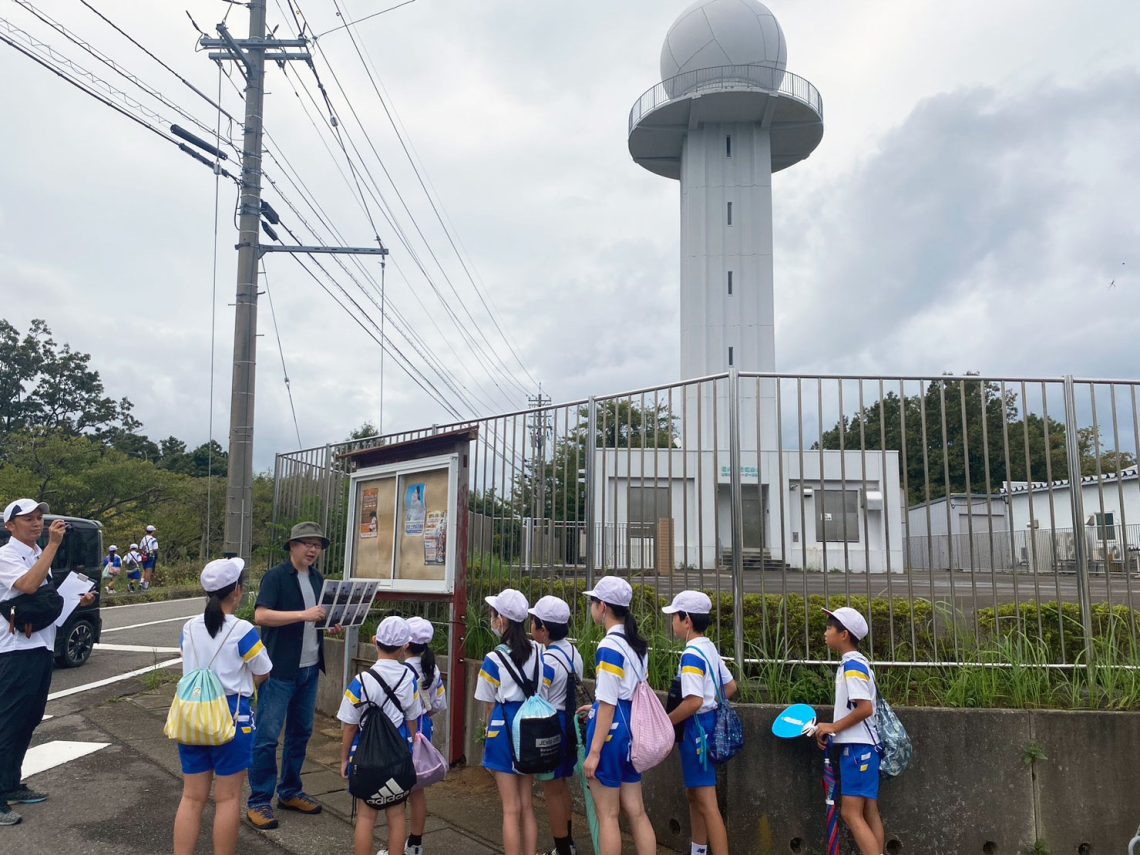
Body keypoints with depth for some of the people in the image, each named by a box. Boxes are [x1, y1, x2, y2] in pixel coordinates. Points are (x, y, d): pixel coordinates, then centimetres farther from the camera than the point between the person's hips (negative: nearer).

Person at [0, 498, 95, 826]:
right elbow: (28, 585, -29)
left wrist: (77, 601, 6)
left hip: (43, 647, 9)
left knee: (29, 720, 15)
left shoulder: (39, 556, 14)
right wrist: (53, 545, -27)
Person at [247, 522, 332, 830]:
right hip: (280, 669, -7)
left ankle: (289, 792, 28)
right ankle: (259, 802, 9)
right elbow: (260, 615, -22)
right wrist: (303, 615, -28)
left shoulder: (318, 578, 11)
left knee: (300, 732, 15)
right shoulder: (276, 576, -10)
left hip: (310, 669, 7)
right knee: (267, 737, -1)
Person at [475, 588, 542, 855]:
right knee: (527, 805, 16)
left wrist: (490, 732, 13)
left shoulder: (494, 659, -13)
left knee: (511, 809, 4)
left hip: (505, 728, -5)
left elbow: (490, 706, -4)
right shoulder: (537, 651, -2)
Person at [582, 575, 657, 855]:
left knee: (607, 814, 4)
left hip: (611, 729, -8)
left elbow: (608, 703, -19)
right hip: (632, 727, 8)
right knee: (636, 811, 14)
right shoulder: (638, 644, 8)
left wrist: (594, 751, -16)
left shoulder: (609, 646, -17)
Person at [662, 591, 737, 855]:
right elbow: (730, 687, 16)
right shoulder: (709, 648, 8)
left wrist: (663, 723, -16)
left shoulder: (691, 654, -21)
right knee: (693, 793, 23)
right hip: (708, 722, 10)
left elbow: (693, 702, -27)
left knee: (707, 803, -5)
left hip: (697, 727, -10)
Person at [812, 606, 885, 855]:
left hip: (857, 747, -10)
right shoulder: (852, 664, 14)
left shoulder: (852, 665, -15)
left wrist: (833, 727, -13)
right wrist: (832, 731, 8)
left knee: (851, 813, -8)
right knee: (869, 813, 9)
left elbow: (865, 708, -22)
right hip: (857, 746, 10)